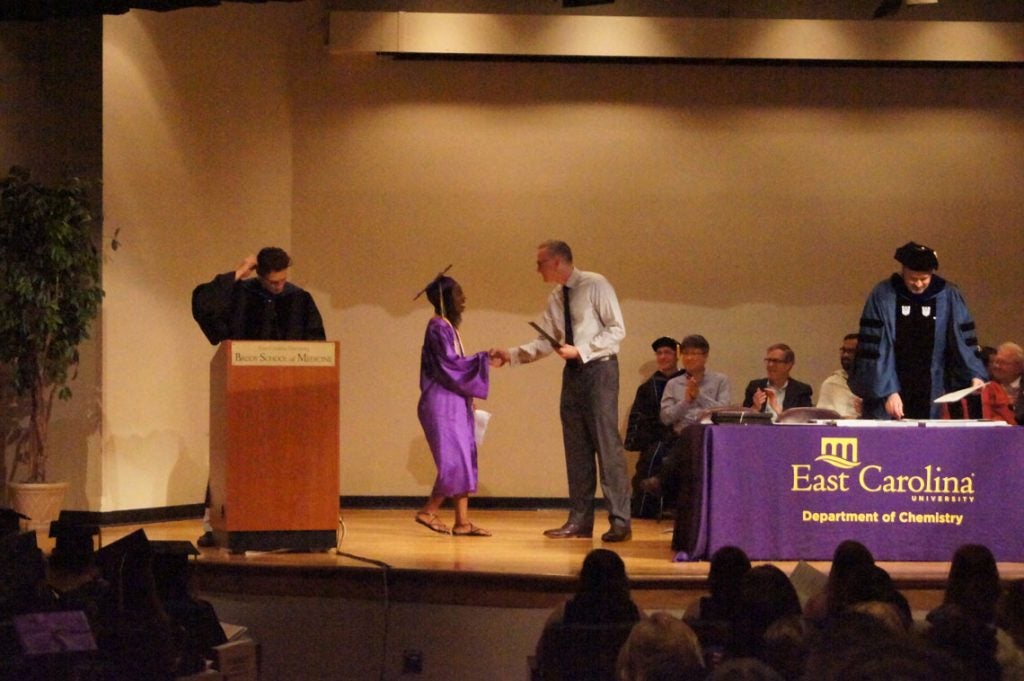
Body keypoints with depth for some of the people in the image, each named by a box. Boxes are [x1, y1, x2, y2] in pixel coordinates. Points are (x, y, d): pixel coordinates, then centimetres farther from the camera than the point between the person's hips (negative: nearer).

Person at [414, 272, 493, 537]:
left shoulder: (448, 326, 16)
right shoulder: (438, 327, -12)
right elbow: (450, 364, -18)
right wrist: (482, 358, -14)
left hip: (454, 403, 10)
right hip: (443, 404, -10)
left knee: (463, 461, 5)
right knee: (456, 460, -10)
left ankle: (462, 521, 4)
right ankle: (428, 511, 1)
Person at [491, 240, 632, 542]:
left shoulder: (595, 285, -9)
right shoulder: (556, 298, 13)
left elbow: (617, 329, -12)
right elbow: (545, 343, 12)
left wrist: (580, 350, -18)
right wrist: (511, 354, 0)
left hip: (599, 370, -8)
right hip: (573, 372, 8)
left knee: (607, 443, -9)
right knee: (576, 448, 7)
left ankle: (620, 521, -6)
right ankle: (579, 520, 12)